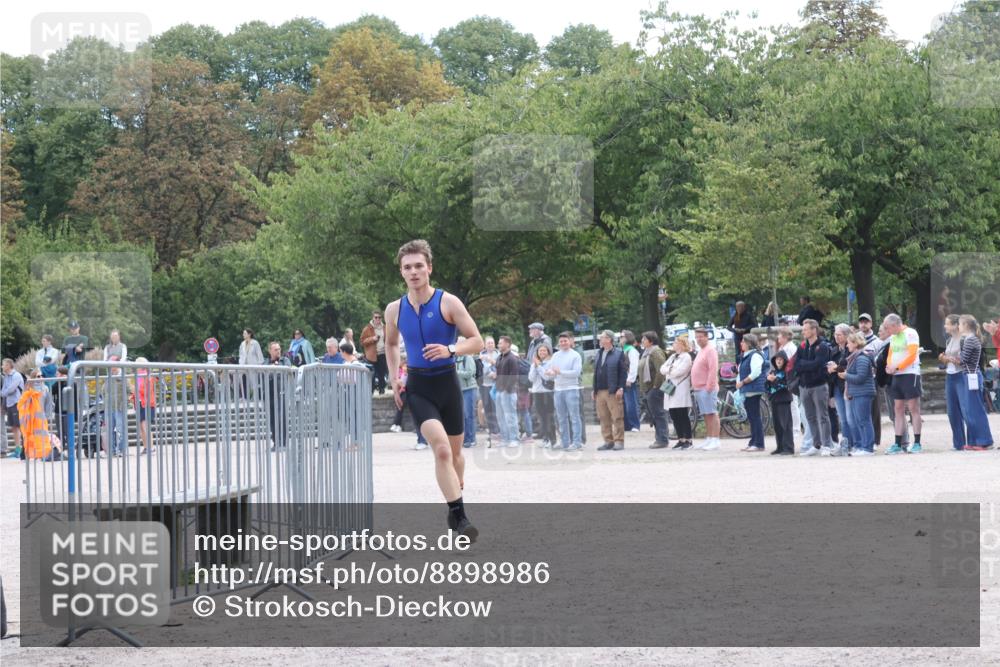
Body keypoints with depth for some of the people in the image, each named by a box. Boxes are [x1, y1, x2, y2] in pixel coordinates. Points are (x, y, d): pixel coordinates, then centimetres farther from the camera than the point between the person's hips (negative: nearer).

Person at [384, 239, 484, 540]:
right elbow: (390, 343, 22)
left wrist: (450, 350, -24)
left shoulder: (448, 303, -7)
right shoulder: (395, 310, 2)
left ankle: (456, 511, 36)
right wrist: (394, 380, 11)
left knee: (455, 451, 13)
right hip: (417, 387, 0)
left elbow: (477, 341, -6)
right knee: (441, 448, -21)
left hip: (447, 382, 0)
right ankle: (458, 516, -23)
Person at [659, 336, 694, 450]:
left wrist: (668, 370, -1)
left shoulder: (686, 357, -5)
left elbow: (679, 371, -17)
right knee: (674, 416, 6)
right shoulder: (672, 357, 20)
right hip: (670, 389, 8)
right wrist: (671, 370, -6)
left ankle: (688, 440, -2)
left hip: (681, 391, -8)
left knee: (683, 416, -6)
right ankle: (681, 439, 13)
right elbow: (662, 369, 12)